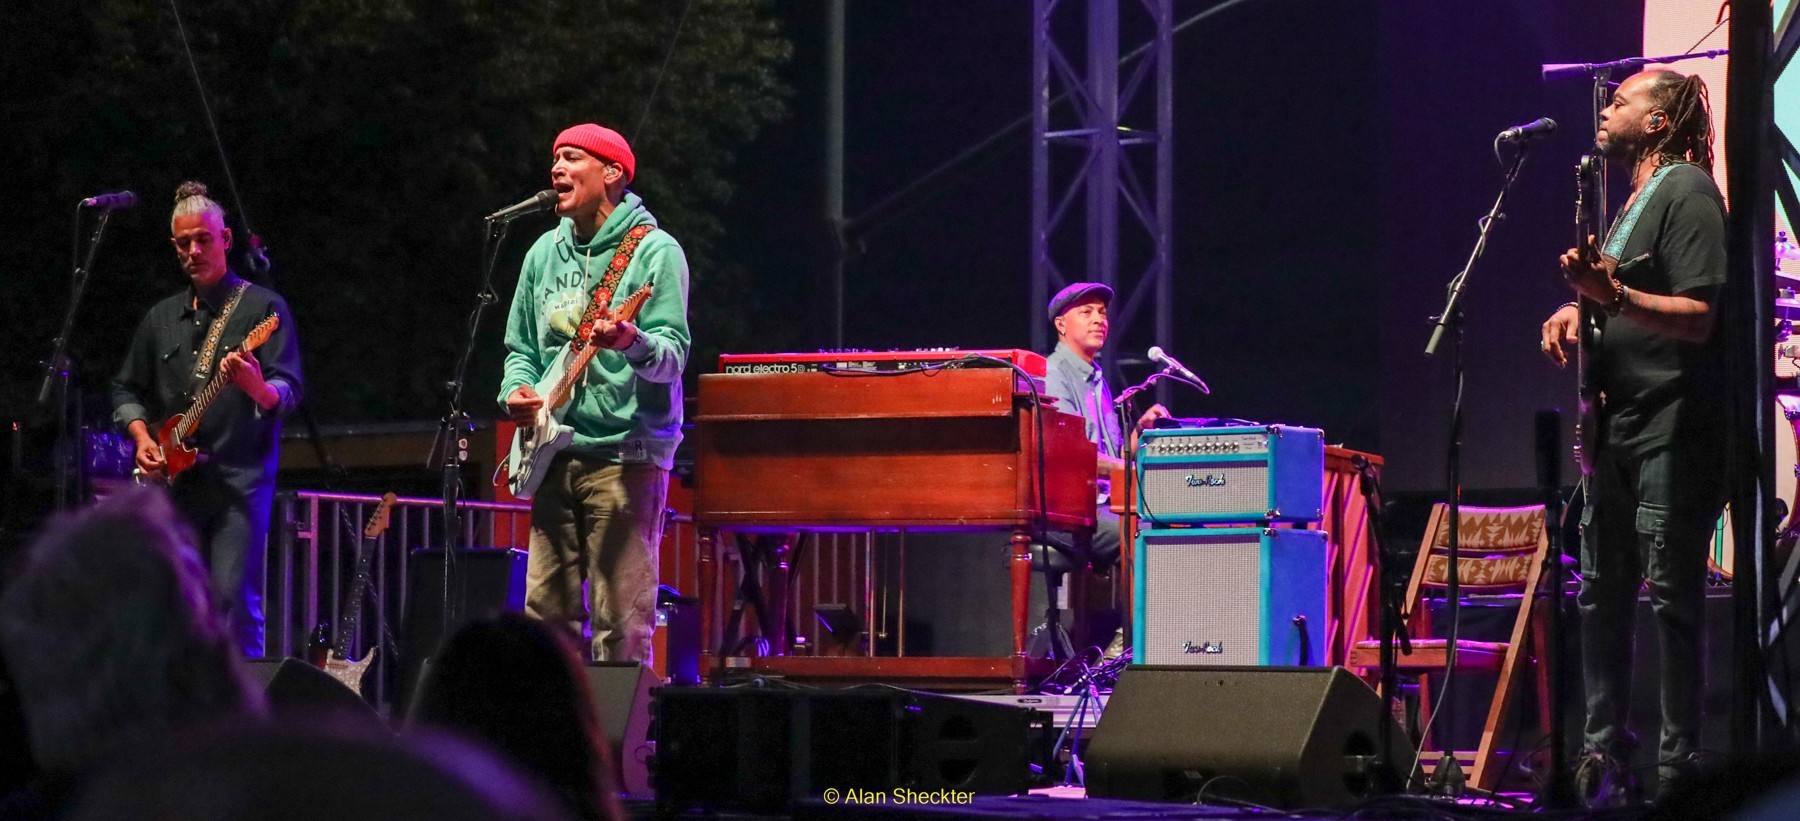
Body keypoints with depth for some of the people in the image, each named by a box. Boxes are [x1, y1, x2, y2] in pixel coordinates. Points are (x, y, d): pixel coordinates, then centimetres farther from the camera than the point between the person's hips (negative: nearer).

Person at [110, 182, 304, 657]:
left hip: (240, 479, -5)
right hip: (174, 481, 5)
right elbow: (126, 389, 23)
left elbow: (289, 392, -7)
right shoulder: (161, 318, 17)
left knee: (233, 599, -13)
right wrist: (142, 436, 5)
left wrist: (257, 387, -30)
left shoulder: (262, 308, 1)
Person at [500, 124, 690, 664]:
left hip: (627, 452, -6)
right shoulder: (546, 252, 15)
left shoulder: (653, 251, -4)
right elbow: (520, 347, 21)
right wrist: (516, 389, 0)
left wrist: (632, 342, -33)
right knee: (546, 611, 6)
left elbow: (674, 354, -12)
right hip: (555, 453, 6)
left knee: (622, 622, -8)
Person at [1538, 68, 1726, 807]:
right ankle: (1604, 746, 17)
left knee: (1670, 595, -8)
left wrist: (1613, 295, -32)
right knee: (1601, 589, 10)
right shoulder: (1632, 198, 19)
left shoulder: (1687, 193, -10)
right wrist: (1576, 310, 10)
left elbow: (1697, 318, -20)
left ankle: (1679, 762, -5)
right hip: (1617, 422, 10)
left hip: (1673, 429, -10)